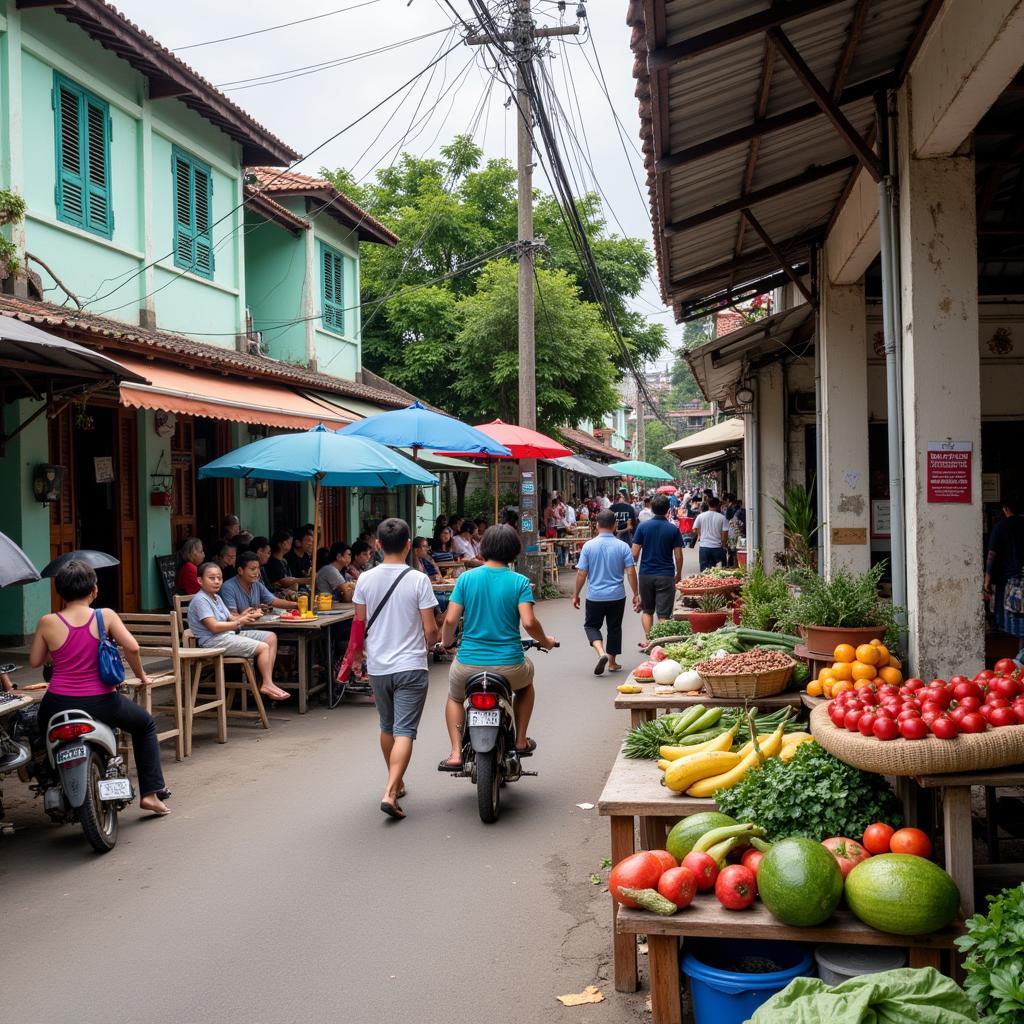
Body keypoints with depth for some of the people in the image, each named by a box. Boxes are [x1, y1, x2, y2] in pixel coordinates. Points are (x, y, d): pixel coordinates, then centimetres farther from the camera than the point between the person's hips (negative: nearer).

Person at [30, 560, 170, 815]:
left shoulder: (47, 622, -3)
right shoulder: (105, 616, -6)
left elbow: (34, 661, 5)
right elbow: (132, 647, -15)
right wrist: (141, 675, 2)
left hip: (59, 704, 1)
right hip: (100, 703, -1)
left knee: (41, 727, 36)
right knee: (145, 724, 24)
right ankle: (150, 793, 16)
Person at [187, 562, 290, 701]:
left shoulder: (217, 598, 19)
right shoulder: (200, 600, -13)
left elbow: (230, 618, 16)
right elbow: (214, 627, -21)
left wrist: (243, 617, -6)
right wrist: (239, 622, -15)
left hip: (230, 634, 11)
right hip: (214, 641, -11)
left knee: (271, 638, 4)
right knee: (263, 647, -18)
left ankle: (266, 683, -4)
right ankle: (267, 685, -6)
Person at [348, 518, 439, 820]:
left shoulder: (365, 579, -2)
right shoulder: (418, 580, -11)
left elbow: (359, 626, 5)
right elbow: (430, 630, -9)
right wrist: (429, 644, 13)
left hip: (377, 667, 4)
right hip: (410, 666, -4)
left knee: (387, 727, 20)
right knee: (404, 731, -3)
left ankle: (396, 782, 35)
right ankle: (390, 792, -16)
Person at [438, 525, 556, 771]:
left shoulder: (466, 578, -2)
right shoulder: (520, 582, -6)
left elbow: (450, 619, -6)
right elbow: (529, 623, -15)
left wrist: (445, 643, 15)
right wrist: (545, 641, 6)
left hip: (469, 664, 1)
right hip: (509, 665, 0)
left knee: (454, 698, 31)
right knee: (526, 683, 35)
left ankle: (456, 754, 14)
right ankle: (521, 741, 33)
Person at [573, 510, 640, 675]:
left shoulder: (588, 546, -9)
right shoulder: (623, 546, -6)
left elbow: (581, 573, -6)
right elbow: (631, 572, -7)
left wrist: (576, 595, 4)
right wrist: (636, 595, 3)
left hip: (595, 596, -1)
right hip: (617, 596, 1)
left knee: (591, 625, 14)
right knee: (614, 628, 15)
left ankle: (601, 652, -9)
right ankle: (612, 662, 23)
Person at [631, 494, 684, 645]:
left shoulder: (643, 526, -4)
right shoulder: (673, 529, -5)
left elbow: (635, 553, -4)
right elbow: (678, 556, -2)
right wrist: (678, 573, 13)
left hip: (646, 574, 1)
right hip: (666, 575, -1)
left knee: (647, 610, 17)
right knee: (664, 614, 3)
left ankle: (647, 640, 11)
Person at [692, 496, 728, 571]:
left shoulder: (701, 516, 0)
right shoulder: (722, 517, -4)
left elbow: (695, 530, 5)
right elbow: (724, 534, -4)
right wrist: (723, 546, 9)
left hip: (704, 546, 1)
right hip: (717, 547, -1)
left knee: (704, 570, 5)